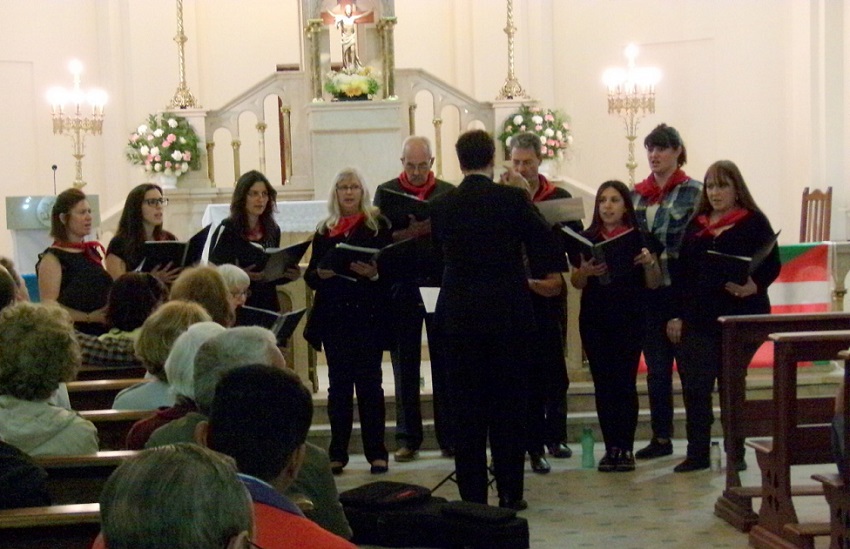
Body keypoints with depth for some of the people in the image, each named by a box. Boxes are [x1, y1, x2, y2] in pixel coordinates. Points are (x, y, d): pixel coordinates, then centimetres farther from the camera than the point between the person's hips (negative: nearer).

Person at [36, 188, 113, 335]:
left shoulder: (93, 251, 16)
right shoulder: (52, 258, -5)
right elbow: (48, 305, -14)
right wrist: (88, 317, -21)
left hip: (103, 329, 6)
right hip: (73, 332, -6)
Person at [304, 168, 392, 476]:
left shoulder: (378, 226, 4)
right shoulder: (324, 231, 12)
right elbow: (310, 276, 11)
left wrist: (374, 273, -20)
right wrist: (321, 274, -10)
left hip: (369, 316, -2)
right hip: (334, 317, 3)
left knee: (369, 381, -1)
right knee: (338, 383, 5)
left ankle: (376, 452, 5)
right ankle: (337, 453, 10)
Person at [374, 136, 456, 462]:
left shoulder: (448, 193, 9)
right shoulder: (386, 191, 8)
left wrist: (432, 228, -17)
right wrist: (407, 233, -19)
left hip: (441, 285, 0)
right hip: (402, 286, 0)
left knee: (444, 363, 2)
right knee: (405, 365, 5)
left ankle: (449, 436, 9)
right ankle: (408, 438, 12)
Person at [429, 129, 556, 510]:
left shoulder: (442, 207, -1)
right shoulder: (514, 199, -7)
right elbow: (543, 249, 0)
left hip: (459, 315, 1)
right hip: (509, 312, -1)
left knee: (467, 405, 6)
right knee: (509, 403, 7)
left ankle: (472, 494, 8)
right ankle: (510, 492, 11)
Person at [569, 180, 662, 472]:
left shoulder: (641, 239, 2)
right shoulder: (587, 239, 6)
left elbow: (654, 284, 3)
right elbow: (576, 283, 8)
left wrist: (649, 263, -16)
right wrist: (585, 271, -13)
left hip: (630, 320, -2)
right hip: (595, 321, 2)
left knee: (625, 383, -4)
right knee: (603, 384, 3)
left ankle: (626, 449, 3)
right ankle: (611, 448, 9)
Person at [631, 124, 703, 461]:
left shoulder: (692, 192, -4)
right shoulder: (638, 194, 13)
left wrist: (658, 256, -19)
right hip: (648, 291, 5)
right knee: (656, 367, 9)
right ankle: (661, 438, 17)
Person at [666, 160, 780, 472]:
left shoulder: (754, 222, -1)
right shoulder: (696, 225, 13)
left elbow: (772, 264, -6)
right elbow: (681, 272, 13)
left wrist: (755, 286, -26)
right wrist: (676, 315, 7)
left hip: (740, 317, -4)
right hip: (698, 319, 4)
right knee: (695, 387, 0)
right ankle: (697, 454, 9)